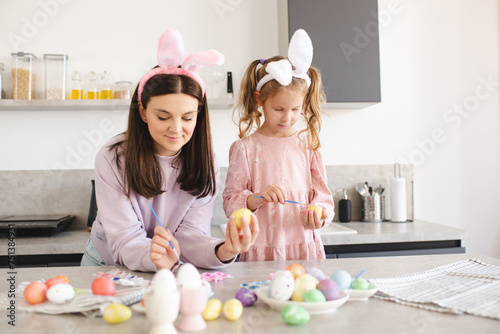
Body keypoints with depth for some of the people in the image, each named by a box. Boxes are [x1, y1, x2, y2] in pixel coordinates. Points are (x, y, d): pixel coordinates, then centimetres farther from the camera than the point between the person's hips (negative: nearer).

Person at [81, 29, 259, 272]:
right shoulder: (112, 159, -17)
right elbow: (125, 241, -21)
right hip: (108, 264, 0)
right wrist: (157, 259, -41)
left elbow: (190, 234, -15)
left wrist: (221, 252, -35)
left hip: (169, 269, 1)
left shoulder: (204, 165, -10)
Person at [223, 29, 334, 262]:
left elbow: (323, 196, 11)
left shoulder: (308, 144, 7)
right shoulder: (244, 148, 1)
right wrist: (257, 198, -17)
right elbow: (230, 203, 0)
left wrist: (320, 215, -8)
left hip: (305, 249, 2)